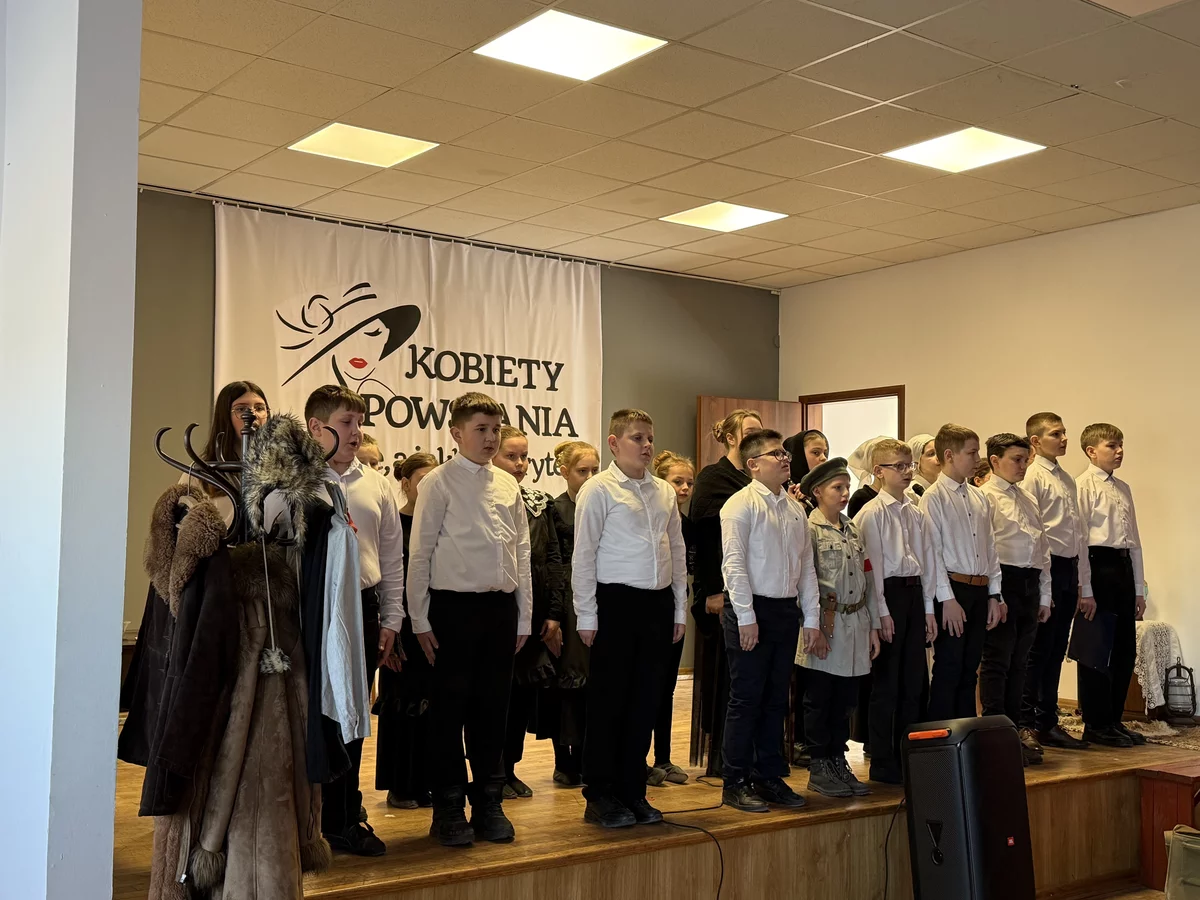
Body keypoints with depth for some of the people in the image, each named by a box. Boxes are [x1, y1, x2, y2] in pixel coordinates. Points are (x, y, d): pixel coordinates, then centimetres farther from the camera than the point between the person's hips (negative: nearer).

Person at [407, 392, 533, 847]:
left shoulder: (508, 485, 10)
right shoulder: (439, 483, -4)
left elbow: (522, 553, 13)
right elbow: (420, 554, -4)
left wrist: (524, 617, 11)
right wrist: (421, 621, -6)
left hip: (500, 607, 5)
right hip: (455, 607, -5)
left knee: (493, 707, 11)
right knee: (450, 709, 3)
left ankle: (489, 804, 22)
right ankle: (448, 809, 15)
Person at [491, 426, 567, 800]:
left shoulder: (539, 504, 9)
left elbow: (553, 558, 8)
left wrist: (554, 614, 2)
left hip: (534, 612, 5)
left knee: (525, 689, 10)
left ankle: (510, 767, 22)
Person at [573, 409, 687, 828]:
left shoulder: (664, 491, 12)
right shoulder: (598, 490, -5)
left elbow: (678, 550, 16)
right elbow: (584, 554, -6)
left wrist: (680, 609, 13)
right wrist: (586, 616, -8)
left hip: (658, 604, 5)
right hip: (617, 603, -5)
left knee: (646, 700, 10)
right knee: (609, 701, 2)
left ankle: (632, 791, 21)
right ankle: (600, 796, 13)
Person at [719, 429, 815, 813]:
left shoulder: (795, 508, 12)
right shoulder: (741, 505, -8)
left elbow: (806, 565, 15)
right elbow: (734, 563, -13)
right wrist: (746, 617, -17)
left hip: (786, 609, 7)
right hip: (751, 611, -7)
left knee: (776, 698, 12)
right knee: (746, 698, -2)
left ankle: (769, 777, 22)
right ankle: (736, 783, 7)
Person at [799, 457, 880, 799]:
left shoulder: (853, 530, 15)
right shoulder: (809, 529, -7)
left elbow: (867, 579, 15)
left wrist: (873, 625, 12)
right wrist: (813, 626, -17)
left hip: (855, 622, 6)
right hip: (827, 623, -6)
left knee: (845, 700, 11)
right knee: (819, 700, 1)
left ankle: (838, 762, 20)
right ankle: (818, 769, 10)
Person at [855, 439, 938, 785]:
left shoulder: (916, 513, 12)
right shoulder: (872, 513, -8)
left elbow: (928, 559, 13)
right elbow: (872, 565, -11)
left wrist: (928, 607, 10)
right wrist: (882, 612, -13)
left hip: (915, 591, 6)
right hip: (889, 592, -6)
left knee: (915, 679, 10)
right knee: (886, 682, 0)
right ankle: (882, 763, 9)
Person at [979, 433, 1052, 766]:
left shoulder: (1028, 500, 18)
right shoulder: (985, 497, -7)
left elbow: (1043, 548, 20)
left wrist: (1044, 596, 15)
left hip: (1029, 584, 8)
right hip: (1003, 582, -8)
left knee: (1018, 661, 12)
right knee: (997, 660, -3)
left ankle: (1014, 729, 19)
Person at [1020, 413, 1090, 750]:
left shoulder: (1066, 478, 17)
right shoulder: (1032, 476, -9)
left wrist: (1081, 578, 15)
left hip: (1068, 568, 8)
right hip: (1046, 568, -8)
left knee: (1056, 649, 12)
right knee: (1038, 649, -3)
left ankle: (1048, 723, 19)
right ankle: (1028, 722, 5)